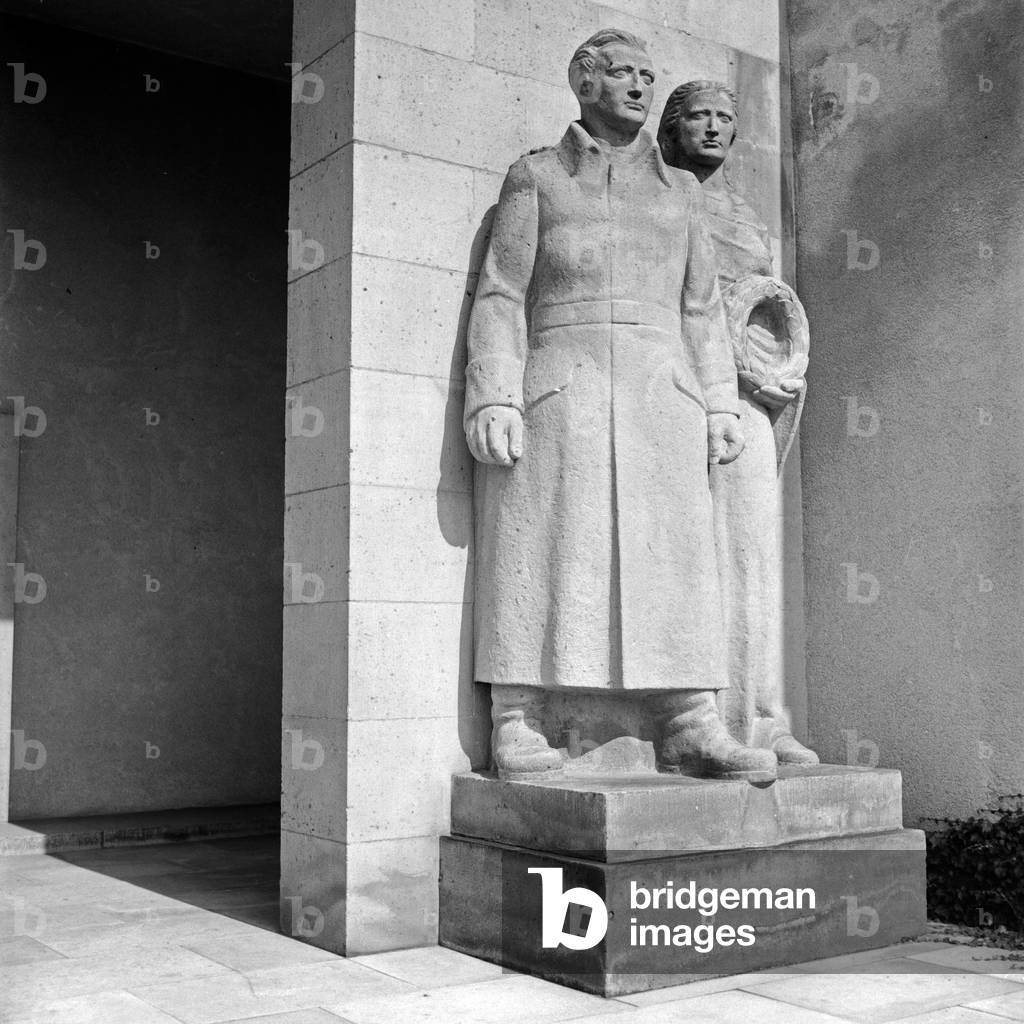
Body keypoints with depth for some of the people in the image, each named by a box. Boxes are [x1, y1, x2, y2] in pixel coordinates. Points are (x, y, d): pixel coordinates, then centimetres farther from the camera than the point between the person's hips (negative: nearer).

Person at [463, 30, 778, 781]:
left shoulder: (680, 190, 21)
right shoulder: (534, 177, 11)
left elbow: (701, 310, 16)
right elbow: (501, 297, 2)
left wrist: (721, 406, 4)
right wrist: (494, 401, -11)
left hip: (660, 394, 3)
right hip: (559, 393, -3)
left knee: (675, 555, -6)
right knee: (544, 549, -10)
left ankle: (693, 732, -7)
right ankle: (517, 728, -8)